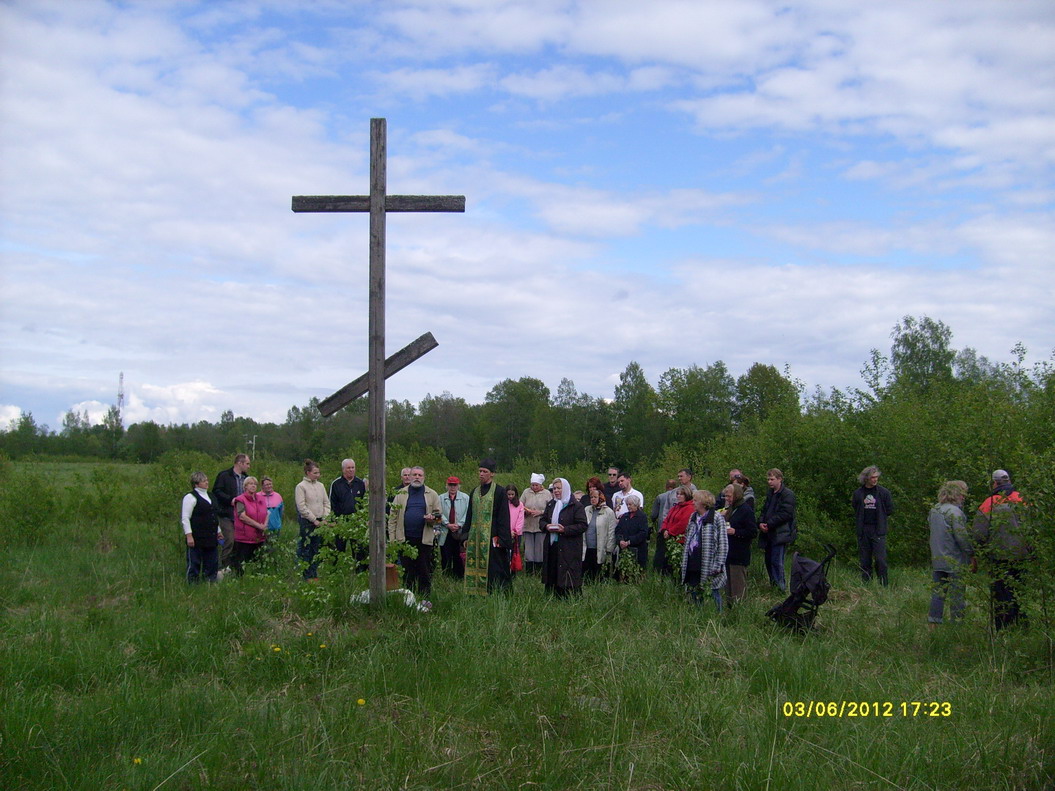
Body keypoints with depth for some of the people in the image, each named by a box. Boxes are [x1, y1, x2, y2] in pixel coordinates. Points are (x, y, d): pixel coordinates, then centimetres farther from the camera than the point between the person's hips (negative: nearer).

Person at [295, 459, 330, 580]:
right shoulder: (301, 486, -6)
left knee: (317, 548, 8)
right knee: (306, 549, -2)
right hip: (307, 522, -6)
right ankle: (307, 576, 2)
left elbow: (326, 503, 14)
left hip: (319, 522, 6)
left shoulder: (320, 486, 12)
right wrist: (314, 520, -11)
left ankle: (315, 574, 15)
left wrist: (325, 518, 1)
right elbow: (301, 507, -11)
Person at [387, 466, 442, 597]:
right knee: (406, 572, 4)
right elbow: (393, 517, 6)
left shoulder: (432, 495, 9)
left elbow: (439, 516, 10)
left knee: (424, 573, 1)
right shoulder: (401, 494, 9)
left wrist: (432, 519, -14)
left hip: (424, 539, 0)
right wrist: (392, 538, -2)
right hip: (405, 539, 1)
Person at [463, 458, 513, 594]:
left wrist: (501, 538, -13)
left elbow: (504, 516, -7)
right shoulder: (475, 492, 15)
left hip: (492, 537, -6)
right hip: (475, 538, 6)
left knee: (493, 569, -7)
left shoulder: (499, 491, -3)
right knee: (476, 568, 3)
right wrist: (466, 537, 12)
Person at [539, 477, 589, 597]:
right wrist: (546, 526, -3)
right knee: (552, 575, 7)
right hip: (551, 546, 6)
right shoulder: (550, 504, 16)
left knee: (568, 577, -7)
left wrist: (565, 529, -19)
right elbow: (543, 520, 21)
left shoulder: (576, 506, -5)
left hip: (569, 548, -6)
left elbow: (583, 526, -10)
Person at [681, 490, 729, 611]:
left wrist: (719, 565, -13)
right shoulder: (693, 517, 15)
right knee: (694, 595, 12)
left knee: (713, 593, -6)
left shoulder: (717, 517, -7)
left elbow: (723, 543, -9)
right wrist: (684, 560, 18)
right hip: (693, 564, 7)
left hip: (709, 566, -7)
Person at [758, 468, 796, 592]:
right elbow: (764, 511, 21)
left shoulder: (787, 494, -7)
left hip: (780, 534, -8)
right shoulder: (770, 494, 19)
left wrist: (769, 524, -17)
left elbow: (786, 514, -15)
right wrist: (761, 523, 0)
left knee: (776, 561, -13)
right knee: (768, 560, 10)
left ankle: (781, 587, -9)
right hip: (769, 534, 8)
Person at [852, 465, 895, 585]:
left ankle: (883, 584, -2)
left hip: (878, 531, -2)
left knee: (880, 559, -8)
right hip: (863, 531, 2)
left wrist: (880, 518, 6)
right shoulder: (858, 493, 6)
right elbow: (855, 509, 16)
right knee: (865, 560, 6)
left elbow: (889, 510, 7)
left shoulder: (884, 492, 2)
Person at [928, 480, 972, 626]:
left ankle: (933, 623, 13)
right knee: (956, 594, 0)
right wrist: (971, 554, -9)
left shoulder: (934, 510, 10)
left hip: (937, 560, 7)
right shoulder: (954, 512, -16)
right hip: (955, 562, -7)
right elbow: (962, 536, -19)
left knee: (938, 592, 12)